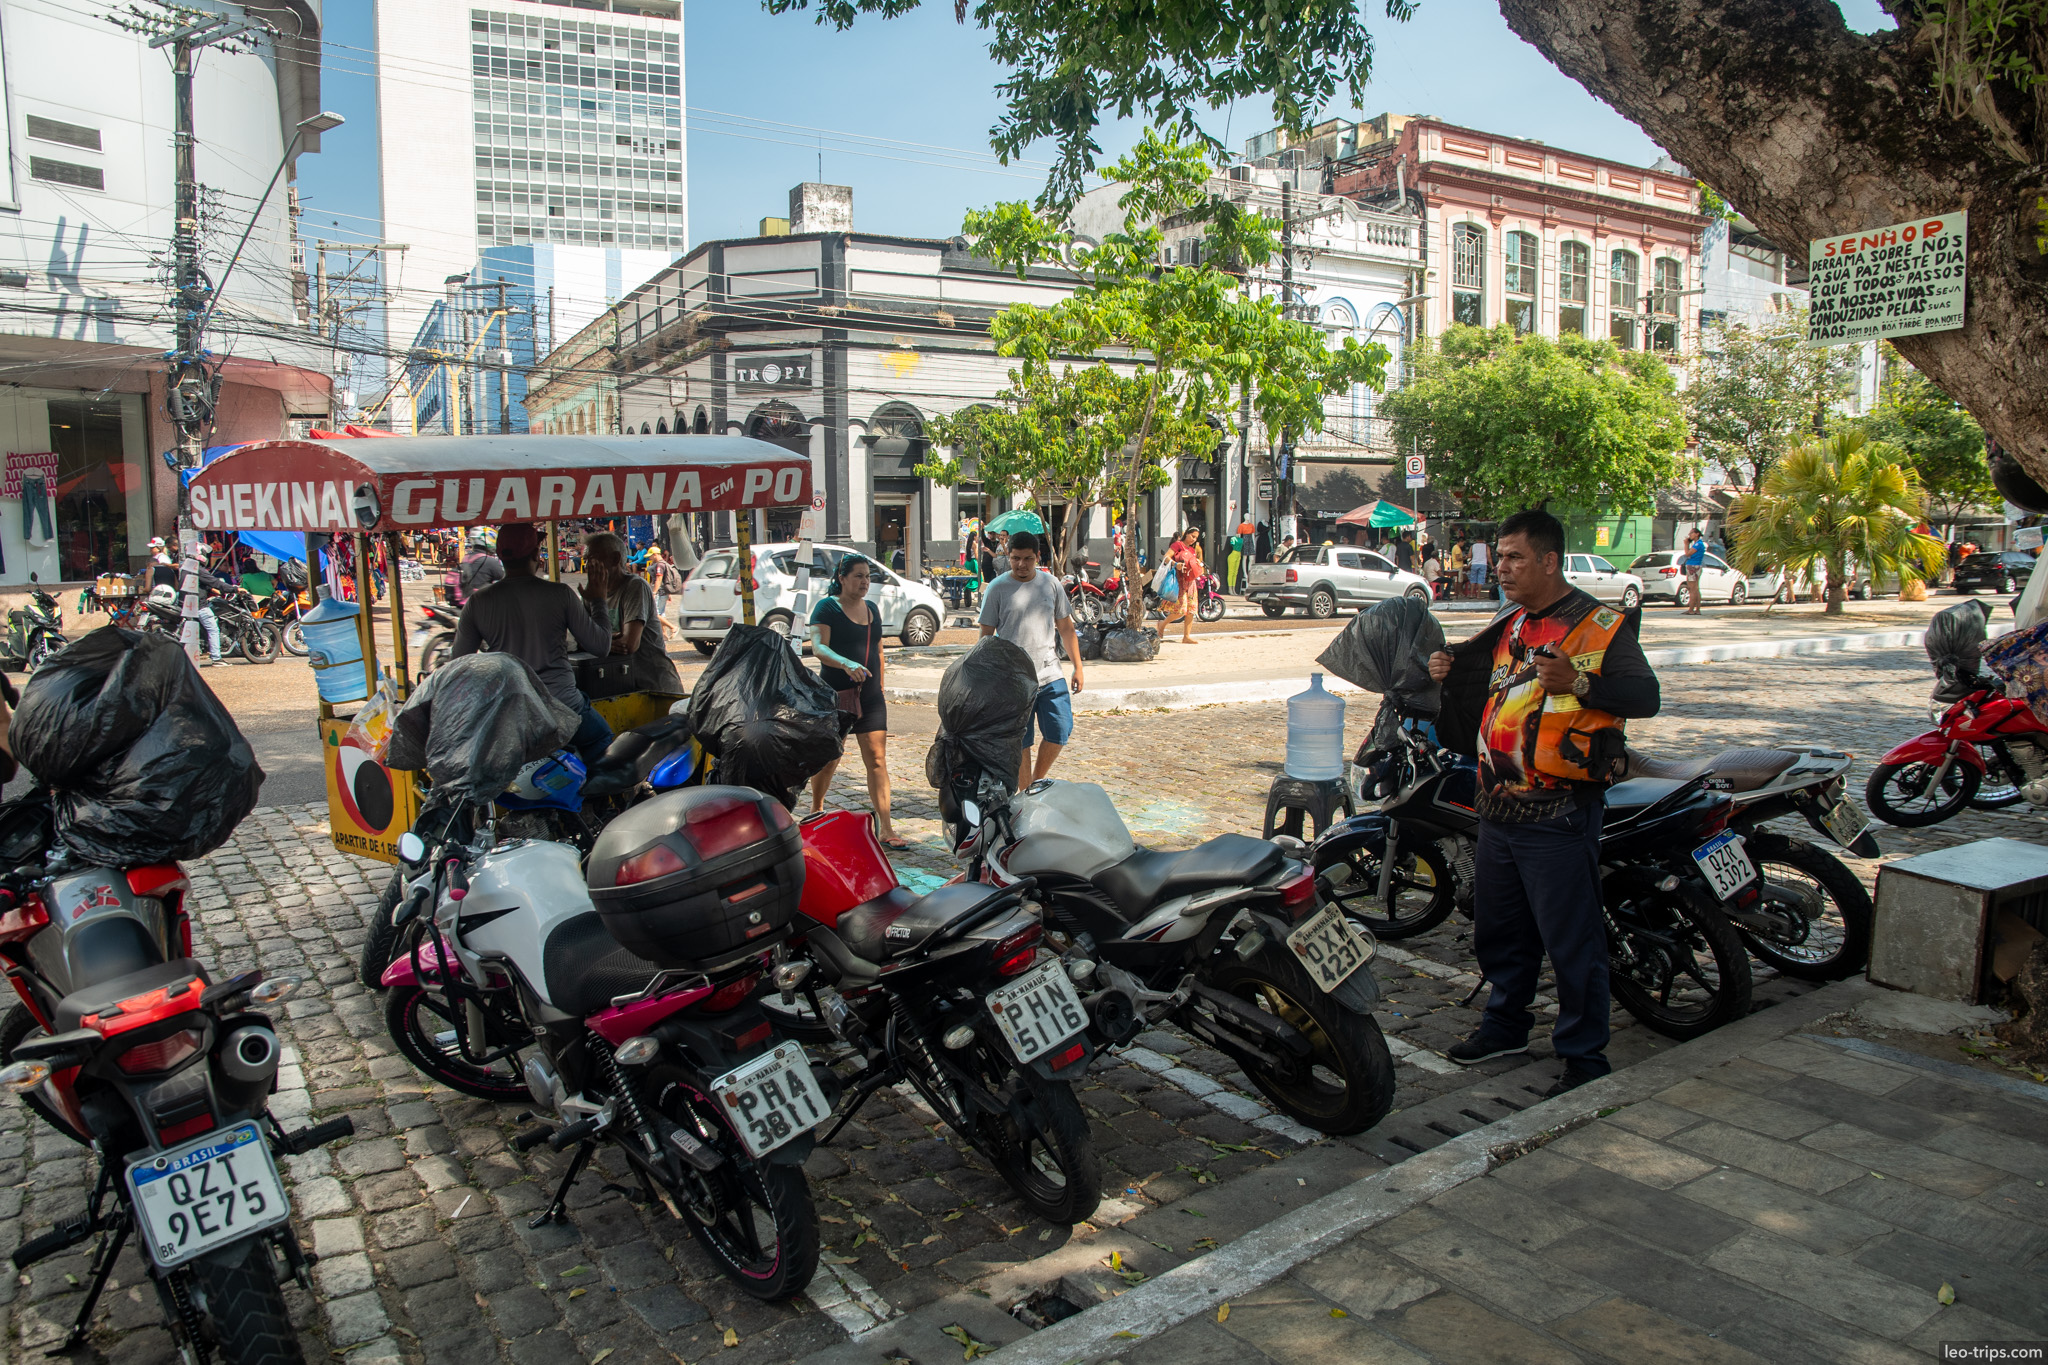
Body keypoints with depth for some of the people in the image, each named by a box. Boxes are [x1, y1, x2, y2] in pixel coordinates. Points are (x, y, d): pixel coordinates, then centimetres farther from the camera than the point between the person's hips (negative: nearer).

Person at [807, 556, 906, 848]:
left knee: (877, 759, -2)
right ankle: (816, 811, 31)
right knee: (828, 758, 6)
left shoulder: (871, 608, 14)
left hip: (870, 695, 5)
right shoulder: (827, 607, -5)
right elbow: (818, 648, -18)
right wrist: (846, 664, -35)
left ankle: (885, 829, -3)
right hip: (835, 695, -5)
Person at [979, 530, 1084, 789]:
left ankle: (1038, 781, 22)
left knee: (1060, 733, -1)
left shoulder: (1051, 584, 7)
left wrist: (1078, 666, 12)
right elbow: (986, 635, 2)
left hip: (1050, 674, 3)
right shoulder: (997, 588, -2)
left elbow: (1066, 627, 14)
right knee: (1020, 743, 4)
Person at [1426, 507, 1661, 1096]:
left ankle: (1584, 1055, 12)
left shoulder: (1601, 624, -8)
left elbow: (1645, 694, -20)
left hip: (1559, 815, -8)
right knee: (1498, 931, 19)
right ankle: (1505, 1025, 36)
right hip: (1498, 807, 8)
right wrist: (1450, 671, 10)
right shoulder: (1509, 627, 16)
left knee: (1572, 942, -1)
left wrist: (1578, 682, -36)